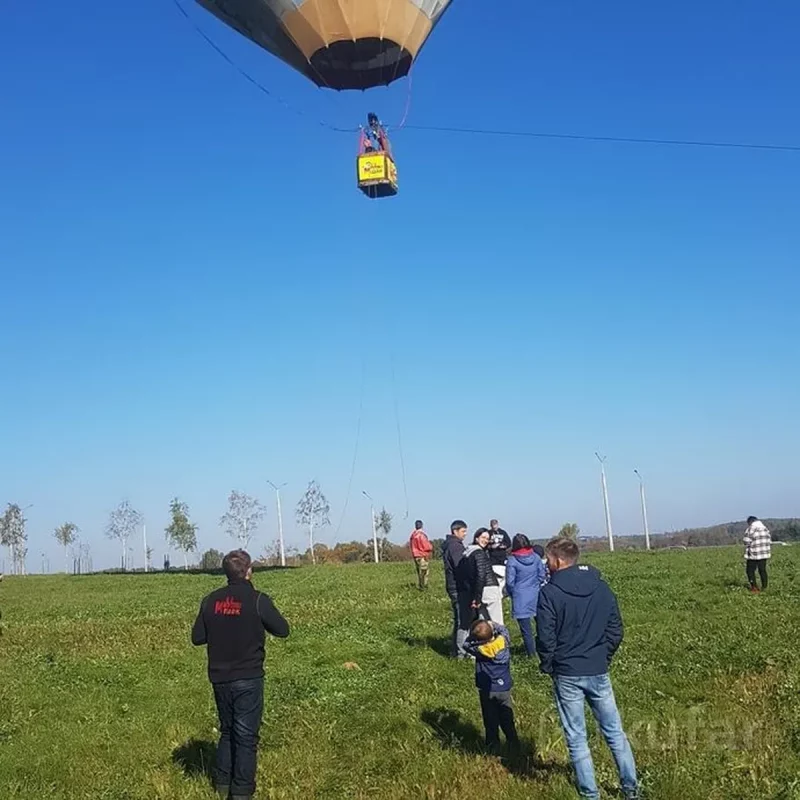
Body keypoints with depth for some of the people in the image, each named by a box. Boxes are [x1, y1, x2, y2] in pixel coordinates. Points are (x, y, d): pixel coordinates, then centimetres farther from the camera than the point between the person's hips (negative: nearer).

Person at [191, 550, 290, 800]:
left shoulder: (211, 601, 0)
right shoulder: (258, 600, -13)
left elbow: (197, 637, 5)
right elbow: (282, 630, -7)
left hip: (219, 678, 5)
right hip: (248, 678, -4)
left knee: (227, 730, 21)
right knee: (246, 735, 4)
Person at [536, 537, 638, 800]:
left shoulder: (549, 593, -13)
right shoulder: (601, 587, 2)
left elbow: (546, 638, -13)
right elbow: (616, 630, 5)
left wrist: (548, 667, 3)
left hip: (567, 675, -4)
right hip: (599, 673, 4)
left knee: (576, 737, 8)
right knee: (614, 731, 15)